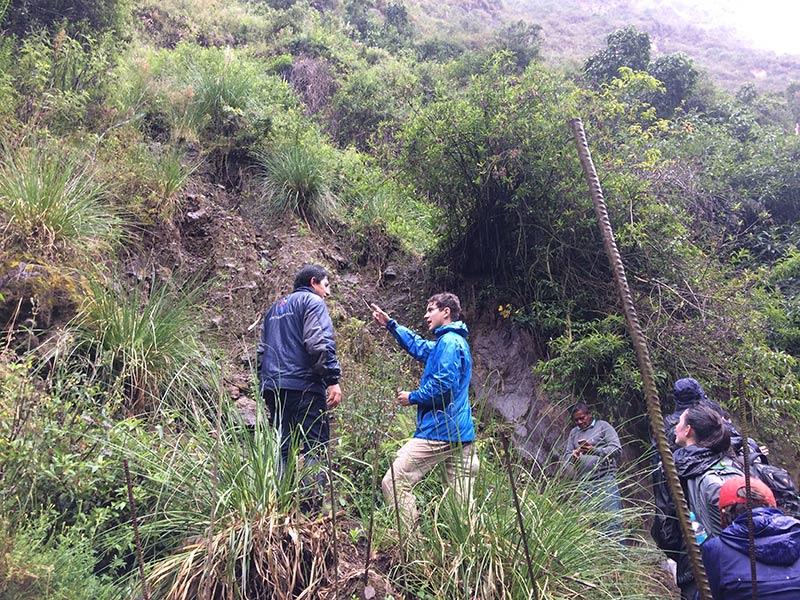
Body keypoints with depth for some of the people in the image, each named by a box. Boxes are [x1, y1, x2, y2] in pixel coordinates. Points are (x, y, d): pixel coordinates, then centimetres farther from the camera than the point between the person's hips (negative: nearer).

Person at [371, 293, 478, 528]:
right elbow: (419, 347, 34)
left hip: (440, 431, -10)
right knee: (464, 499, 9)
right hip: (461, 435, 10)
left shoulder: (449, 342, -10)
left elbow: (444, 385, -22)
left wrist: (412, 397, -7)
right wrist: (390, 324, 32)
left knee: (393, 483, -5)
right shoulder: (455, 341, 21)